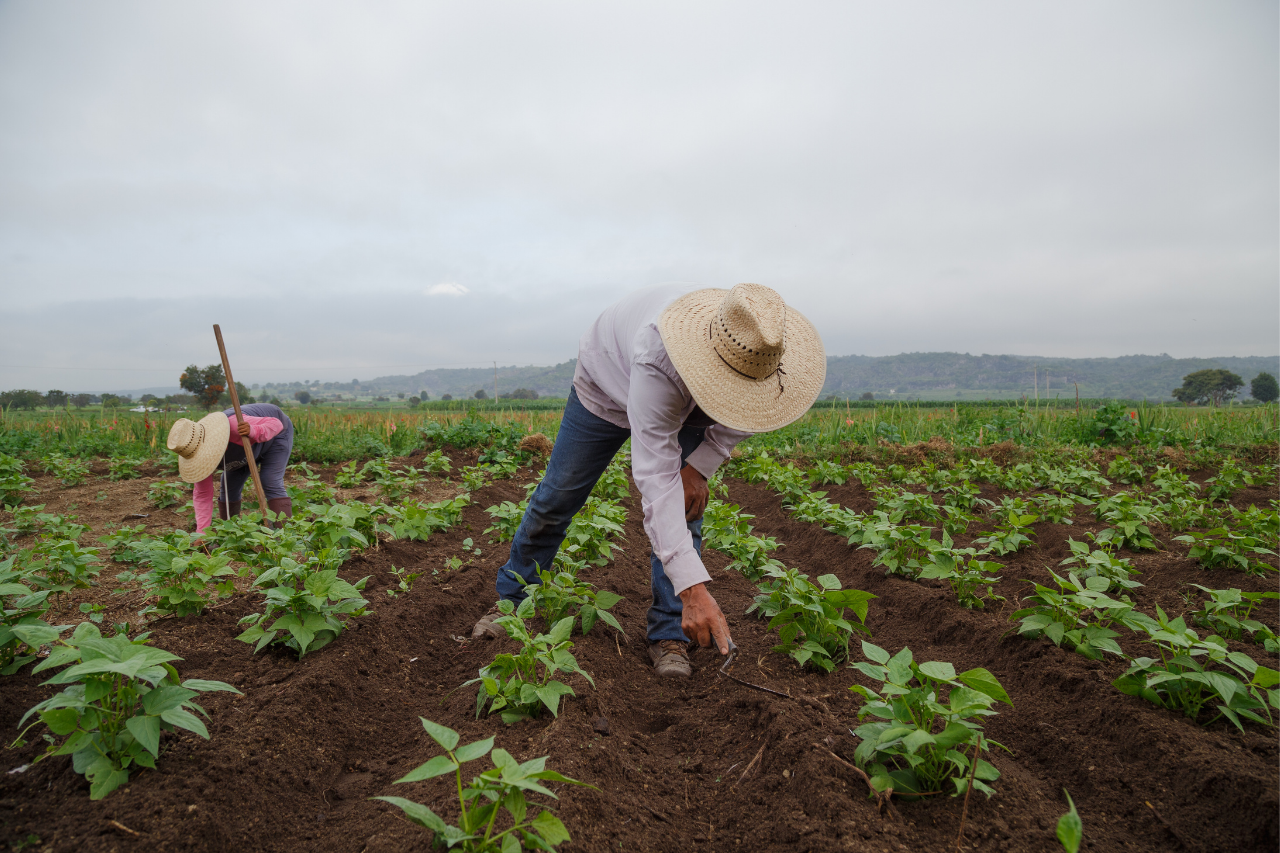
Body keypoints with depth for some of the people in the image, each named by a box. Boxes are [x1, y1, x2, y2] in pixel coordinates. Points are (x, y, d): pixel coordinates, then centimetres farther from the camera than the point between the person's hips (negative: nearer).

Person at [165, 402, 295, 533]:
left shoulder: (234, 425, -43)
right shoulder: (196, 455, -23)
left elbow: (276, 423, -33)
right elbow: (203, 495, -17)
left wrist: (253, 431, -53)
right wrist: (201, 533, -23)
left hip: (275, 433, -6)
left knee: (271, 485, -19)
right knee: (229, 488, 1)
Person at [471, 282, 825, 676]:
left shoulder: (754, 345, -32)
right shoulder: (657, 359, -50)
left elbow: (746, 413, -8)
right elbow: (656, 478, -52)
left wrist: (700, 466, -23)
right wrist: (693, 585, -58)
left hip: (688, 405, 4)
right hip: (608, 385, -3)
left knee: (685, 506, -12)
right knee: (557, 497, 4)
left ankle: (669, 633, 0)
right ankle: (511, 599, 27)